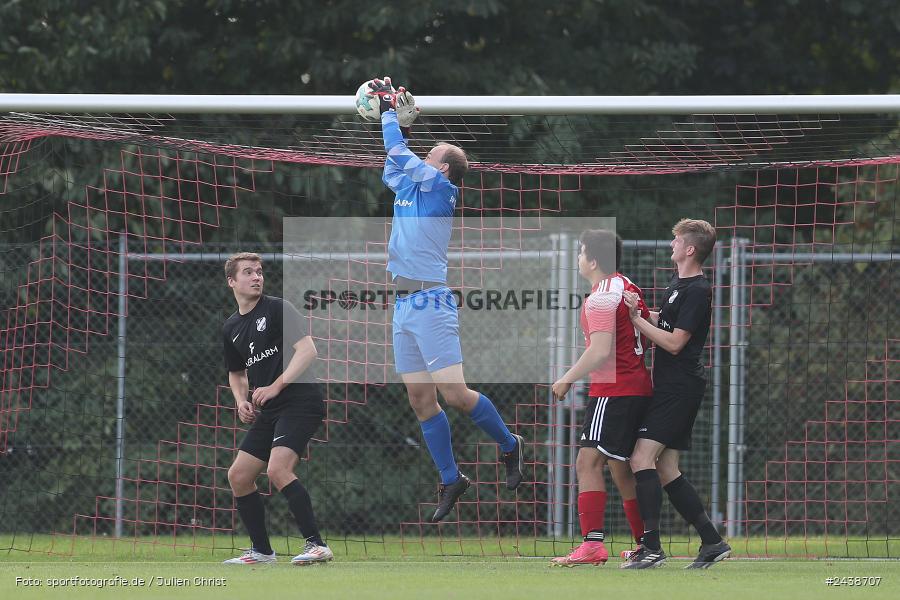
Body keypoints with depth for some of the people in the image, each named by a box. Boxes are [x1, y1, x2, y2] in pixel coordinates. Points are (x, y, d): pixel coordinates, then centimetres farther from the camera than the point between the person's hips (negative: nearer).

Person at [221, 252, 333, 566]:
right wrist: (241, 401, 9)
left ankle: (316, 544, -22)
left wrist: (276, 386, -22)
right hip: (267, 412, 8)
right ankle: (261, 551, 18)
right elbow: (236, 372, 30)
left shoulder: (277, 308, -6)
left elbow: (308, 350, -15)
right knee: (238, 476, 6)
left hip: (299, 401, -8)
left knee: (277, 469, -25)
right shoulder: (231, 328, 16)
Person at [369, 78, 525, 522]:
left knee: (454, 393, -10)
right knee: (420, 398, 5)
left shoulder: (440, 187, -7)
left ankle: (509, 445, 10)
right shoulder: (409, 187, 15)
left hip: (431, 303, -8)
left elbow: (399, 157, -11)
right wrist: (400, 123, 25)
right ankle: (450, 480, 10)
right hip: (404, 305, 8)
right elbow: (393, 165, 35)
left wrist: (389, 113, 1)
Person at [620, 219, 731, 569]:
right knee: (665, 469, 8)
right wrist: (642, 313, 10)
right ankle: (712, 542, 12)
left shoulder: (697, 291, -14)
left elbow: (674, 342, -17)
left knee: (642, 458, -17)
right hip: (670, 387, 10)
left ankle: (652, 547, -20)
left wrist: (636, 319, -12)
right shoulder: (679, 284, 16)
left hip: (680, 387, -10)